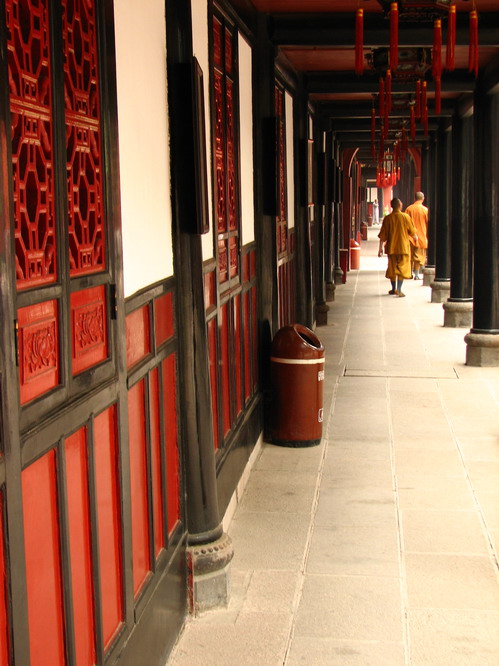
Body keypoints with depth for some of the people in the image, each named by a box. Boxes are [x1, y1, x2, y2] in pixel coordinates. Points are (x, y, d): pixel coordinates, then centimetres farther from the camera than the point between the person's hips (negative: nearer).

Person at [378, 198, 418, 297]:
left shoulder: (387, 218, -5)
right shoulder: (406, 217, -7)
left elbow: (382, 235, -4)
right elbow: (412, 231, 3)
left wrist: (380, 248, 4)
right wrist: (415, 237, 24)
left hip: (391, 247, 2)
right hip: (404, 247, -2)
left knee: (392, 268, 15)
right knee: (402, 268, 2)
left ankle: (394, 288, 25)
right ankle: (399, 289, -10)